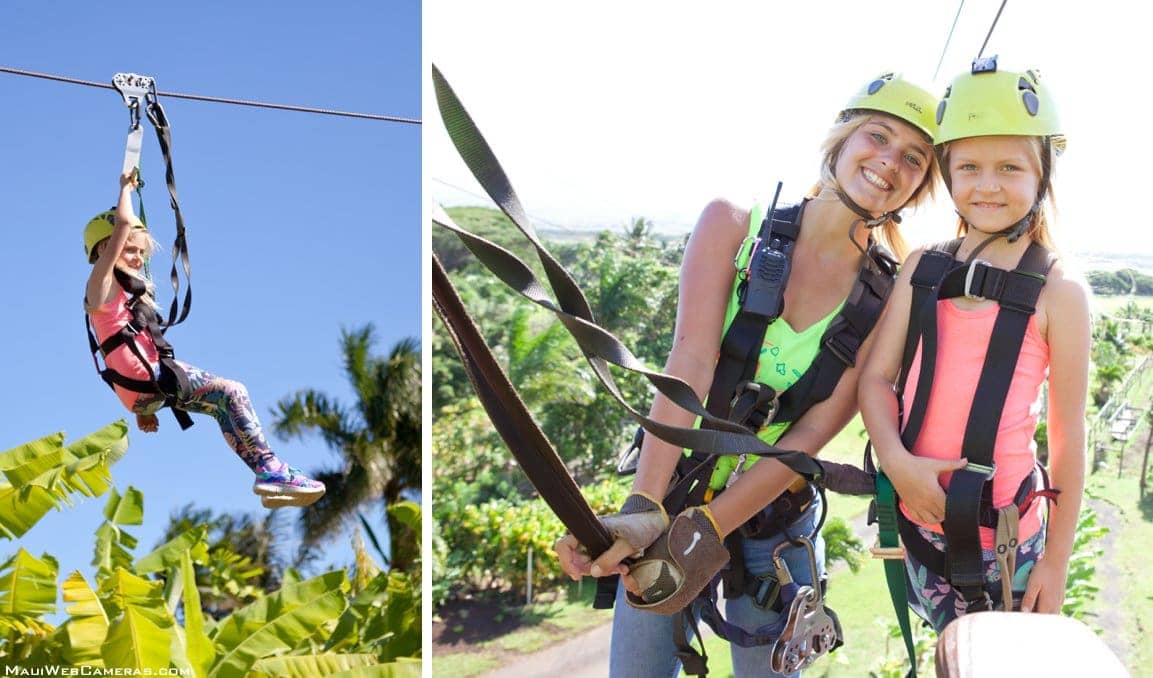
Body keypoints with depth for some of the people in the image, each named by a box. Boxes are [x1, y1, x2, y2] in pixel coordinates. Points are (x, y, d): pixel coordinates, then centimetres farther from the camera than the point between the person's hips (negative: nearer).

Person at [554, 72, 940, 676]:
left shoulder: (889, 302, -7)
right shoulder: (733, 225, -7)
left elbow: (811, 435, -15)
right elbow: (691, 364, -20)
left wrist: (700, 533, -27)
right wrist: (643, 509, -32)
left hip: (778, 526, 1)